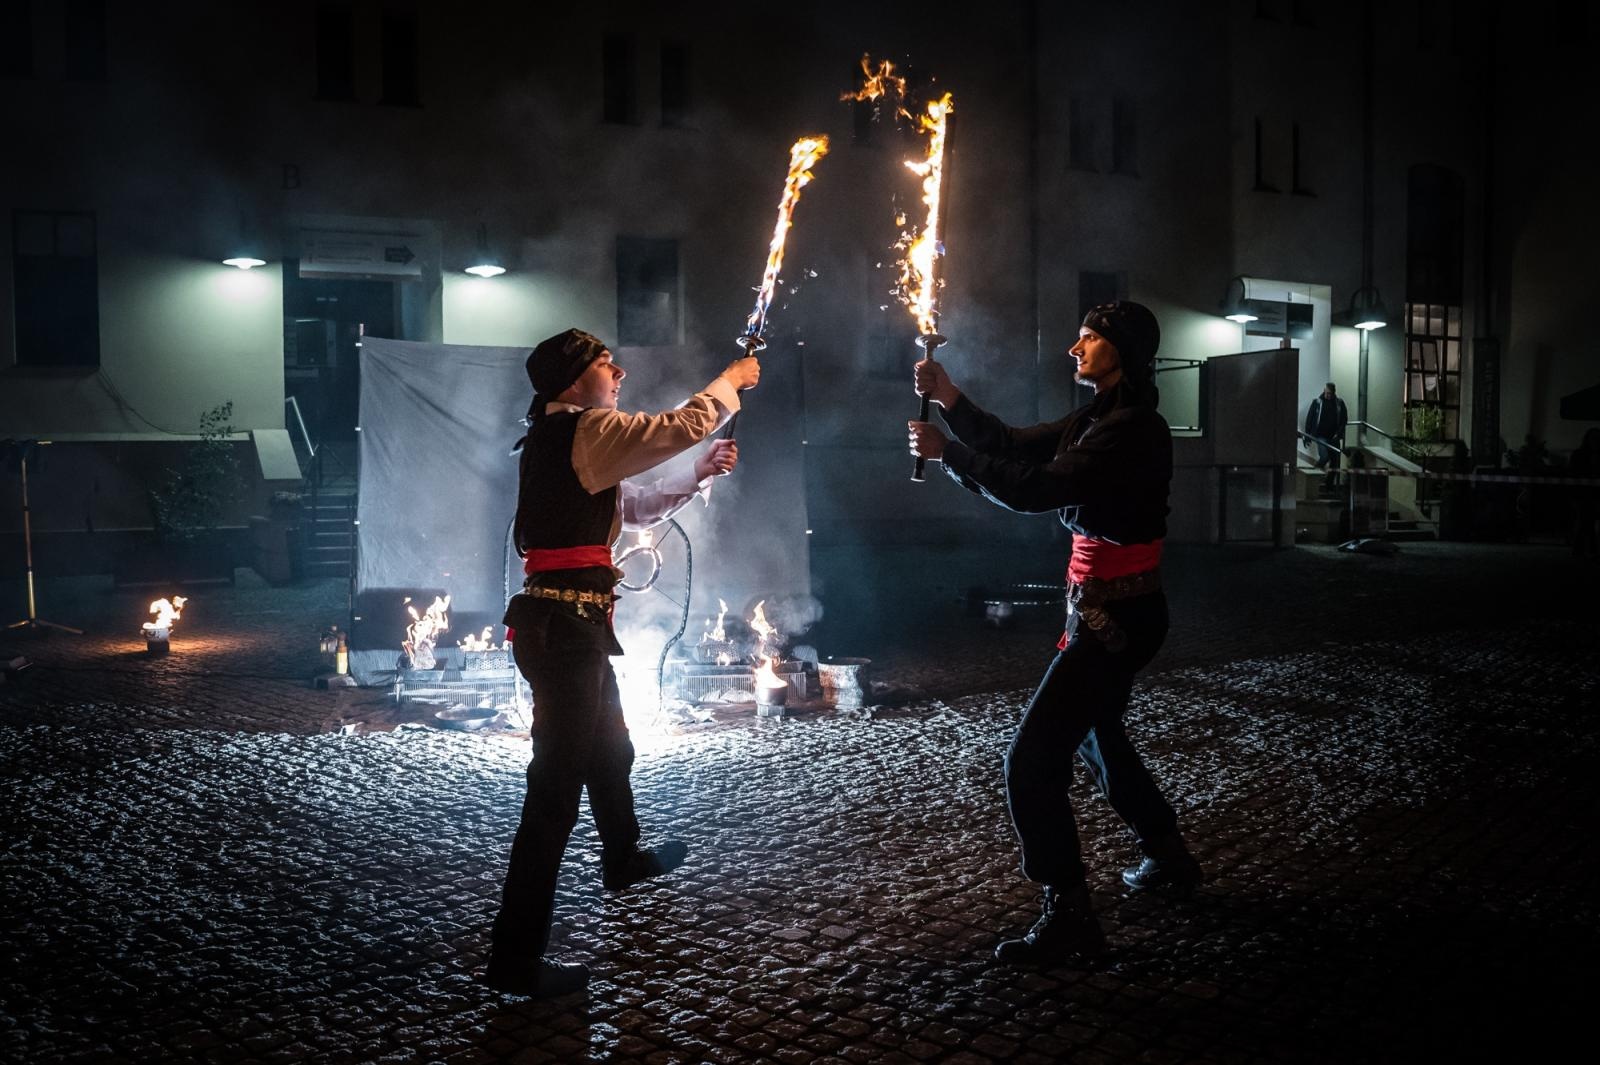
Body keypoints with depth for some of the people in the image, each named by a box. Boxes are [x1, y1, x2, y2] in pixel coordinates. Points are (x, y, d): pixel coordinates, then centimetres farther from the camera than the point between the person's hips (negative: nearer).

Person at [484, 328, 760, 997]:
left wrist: (701, 474, 18)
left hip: (566, 622, 11)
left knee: (610, 751, 29)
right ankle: (516, 958, -2)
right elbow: (681, 427, -13)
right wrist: (731, 381, 5)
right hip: (568, 623, -11)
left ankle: (623, 860, 53)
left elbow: (636, 507, 27)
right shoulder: (586, 429, -11)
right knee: (556, 788, -7)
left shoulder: (558, 439, 19)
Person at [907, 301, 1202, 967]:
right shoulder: (1098, 420, 11)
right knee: (1096, 734, 28)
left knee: (1032, 757, -11)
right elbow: (1013, 447, 8)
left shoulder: (1133, 429, -19)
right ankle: (1168, 857, 46)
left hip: (1117, 612, -11)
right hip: (1103, 606, 11)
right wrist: (950, 400, -3)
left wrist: (945, 453, -16)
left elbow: (1034, 490, -25)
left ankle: (1069, 919, -4)